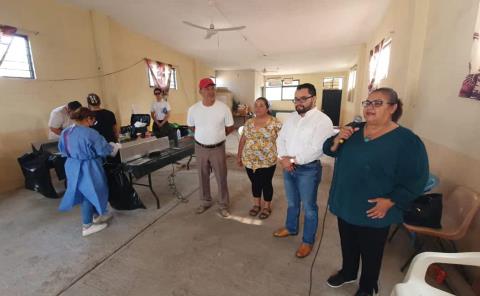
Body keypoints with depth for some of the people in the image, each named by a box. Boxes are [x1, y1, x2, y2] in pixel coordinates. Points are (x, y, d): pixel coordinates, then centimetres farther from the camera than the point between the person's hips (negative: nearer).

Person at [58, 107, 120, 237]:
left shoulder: (65, 132, 1)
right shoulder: (90, 133, -23)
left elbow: (62, 150, 15)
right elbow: (104, 150, -16)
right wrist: (114, 147, 3)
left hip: (72, 168, 8)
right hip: (88, 168, -8)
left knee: (84, 193, 22)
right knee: (90, 194, 8)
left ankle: (96, 216, 40)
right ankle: (87, 226, 20)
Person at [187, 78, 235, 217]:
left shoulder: (223, 108, -12)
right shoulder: (193, 109, -7)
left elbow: (230, 127, 0)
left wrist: (218, 136, 7)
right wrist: (205, 135, 10)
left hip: (218, 148, -2)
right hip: (200, 148, 2)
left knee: (221, 178, 7)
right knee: (203, 177, 16)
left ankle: (223, 205, 26)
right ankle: (205, 202, 37)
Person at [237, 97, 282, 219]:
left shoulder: (275, 123, -8)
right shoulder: (249, 123, 4)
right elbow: (243, 140, 9)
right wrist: (239, 155, 10)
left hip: (267, 161, -3)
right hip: (249, 160, 4)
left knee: (266, 184, 10)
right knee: (255, 183, 17)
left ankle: (267, 207, 30)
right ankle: (256, 204, 36)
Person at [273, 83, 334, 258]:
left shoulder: (323, 120, -15)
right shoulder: (291, 117, 7)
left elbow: (316, 149, -23)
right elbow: (281, 138, 5)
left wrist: (293, 159, -19)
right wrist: (283, 158, -11)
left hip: (308, 169, -6)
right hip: (288, 167, 6)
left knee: (309, 207, 10)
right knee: (292, 202, 23)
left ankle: (308, 241, 30)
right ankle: (291, 228, 46)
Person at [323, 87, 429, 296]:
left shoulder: (407, 140, -15)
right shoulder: (354, 130, 0)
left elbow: (416, 179, -14)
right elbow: (329, 150, 4)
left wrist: (390, 201, -20)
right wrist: (337, 140, -16)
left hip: (373, 213, -4)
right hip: (345, 205, 5)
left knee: (370, 253, 18)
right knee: (347, 244, 25)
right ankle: (348, 272, 52)